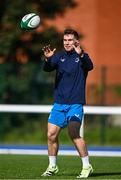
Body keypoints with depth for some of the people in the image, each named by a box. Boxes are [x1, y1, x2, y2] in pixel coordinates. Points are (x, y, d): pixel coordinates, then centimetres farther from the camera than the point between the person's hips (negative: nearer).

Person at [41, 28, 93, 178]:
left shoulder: (82, 57, -3)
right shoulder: (59, 56, 9)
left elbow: (89, 66, -24)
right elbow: (47, 68, -6)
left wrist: (81, 54, -43)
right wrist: (48, 59, -28)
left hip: (75, 103, -5)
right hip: (59, 103, 5)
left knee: (73, 134, -18)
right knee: (51, 135, 2)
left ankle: (87, 166, -9)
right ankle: (52, 167, 18)